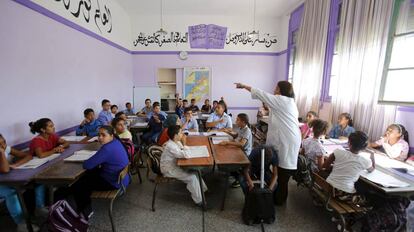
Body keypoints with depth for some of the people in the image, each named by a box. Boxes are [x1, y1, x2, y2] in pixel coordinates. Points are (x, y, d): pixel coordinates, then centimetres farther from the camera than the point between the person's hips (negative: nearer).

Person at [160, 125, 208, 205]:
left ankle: (202, 189, 21)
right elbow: (187, 155, -34)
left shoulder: (176, 142, -4)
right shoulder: (171, 146, -32)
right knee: (192, 177, -13)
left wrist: (183, 144, -11)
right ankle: (199, 201, 2)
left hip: (174, 165, 9)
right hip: (169, 169, -9)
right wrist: (184, 143, -24)